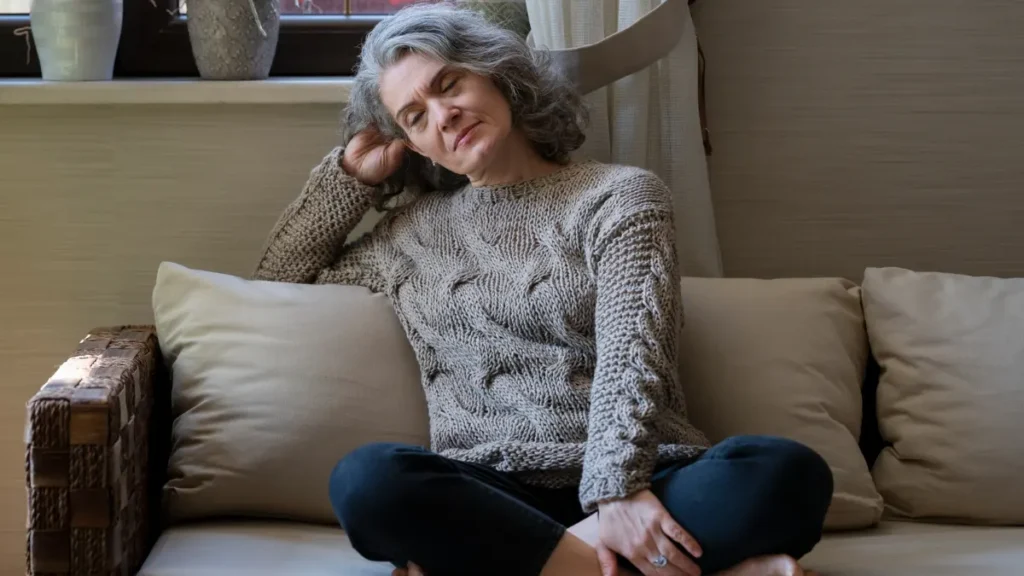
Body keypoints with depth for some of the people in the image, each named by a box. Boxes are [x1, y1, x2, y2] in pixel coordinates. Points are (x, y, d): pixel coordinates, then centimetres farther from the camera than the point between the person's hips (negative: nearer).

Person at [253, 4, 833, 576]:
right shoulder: (413, 232, 21)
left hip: (628, 482, -2)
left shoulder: (620, 196, 8)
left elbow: (630, 356, -7)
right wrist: (353, 172, 20)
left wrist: (618, 489, -23)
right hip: (487, 490, 2)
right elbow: (279, 276, 33)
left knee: (787, 471, -31)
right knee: (367, 479, -33)